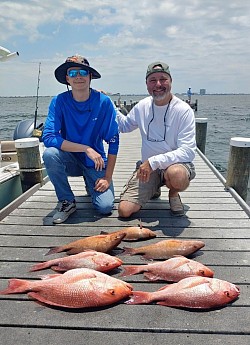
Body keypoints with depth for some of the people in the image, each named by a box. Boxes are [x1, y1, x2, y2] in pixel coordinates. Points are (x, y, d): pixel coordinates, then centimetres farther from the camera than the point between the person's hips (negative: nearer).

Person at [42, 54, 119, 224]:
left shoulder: (104, 102, -13)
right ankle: (68, 202, -7)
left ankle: (91, 185, 20)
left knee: (105, 207, -18)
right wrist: (86, 149, -28)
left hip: (96, 162, 0)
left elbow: (113, 142, -10)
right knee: (50, 154, -31)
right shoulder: (59, 101, -11)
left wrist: (108, 177, -13)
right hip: (70, 160, 1)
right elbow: (48, 137, -21)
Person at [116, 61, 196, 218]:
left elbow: (188, 152, -21)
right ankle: (154, 189, 22)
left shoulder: (183, 110, -14)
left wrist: (154, 161, -28)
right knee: (124, 210, -10)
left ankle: (174, 194, -1)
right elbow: (125, 126, 21)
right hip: (147, 166, 4)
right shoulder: (142, 106, 1)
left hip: (176, 163, -3)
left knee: (176, 174, -41)